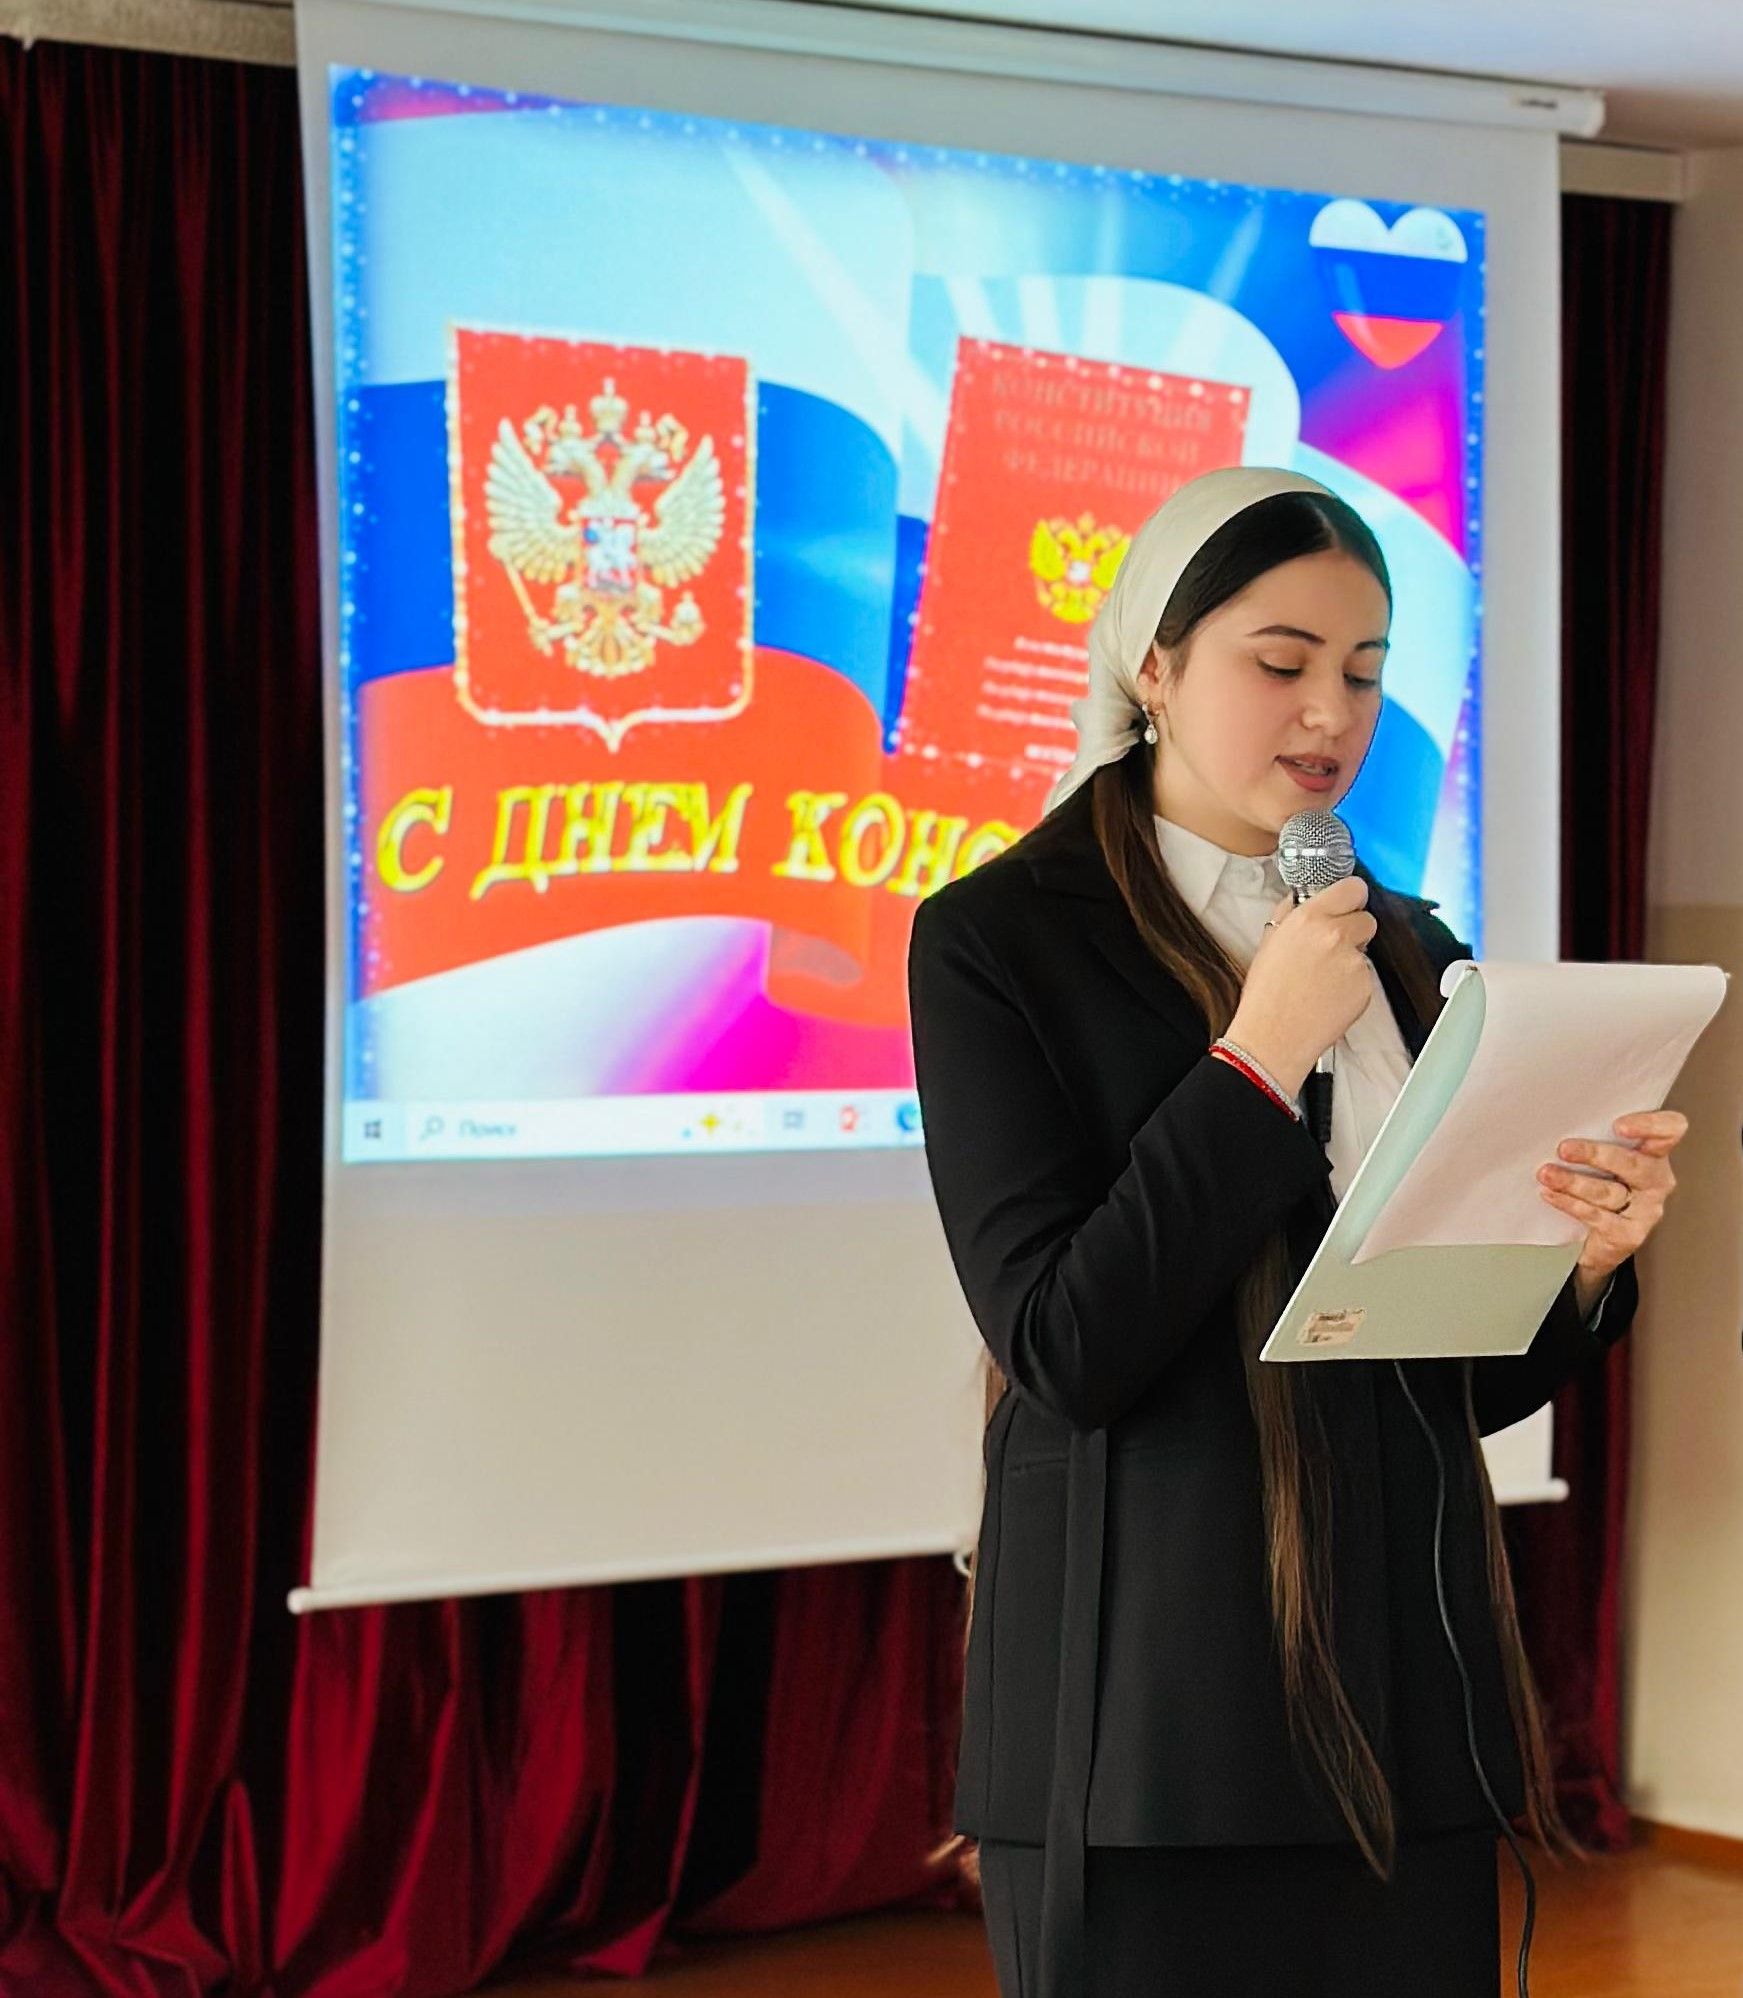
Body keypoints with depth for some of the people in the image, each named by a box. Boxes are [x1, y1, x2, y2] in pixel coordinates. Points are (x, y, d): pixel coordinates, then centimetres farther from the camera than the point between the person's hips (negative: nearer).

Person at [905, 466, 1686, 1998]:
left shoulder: (1411, 954, 11)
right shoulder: (998, 940, -5)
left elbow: (1468, 1377, 13)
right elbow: (1061, 1349, -13)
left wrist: (1583, 1261, -7)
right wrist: (1258, 1060, -16)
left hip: (1406, 1688, 5)